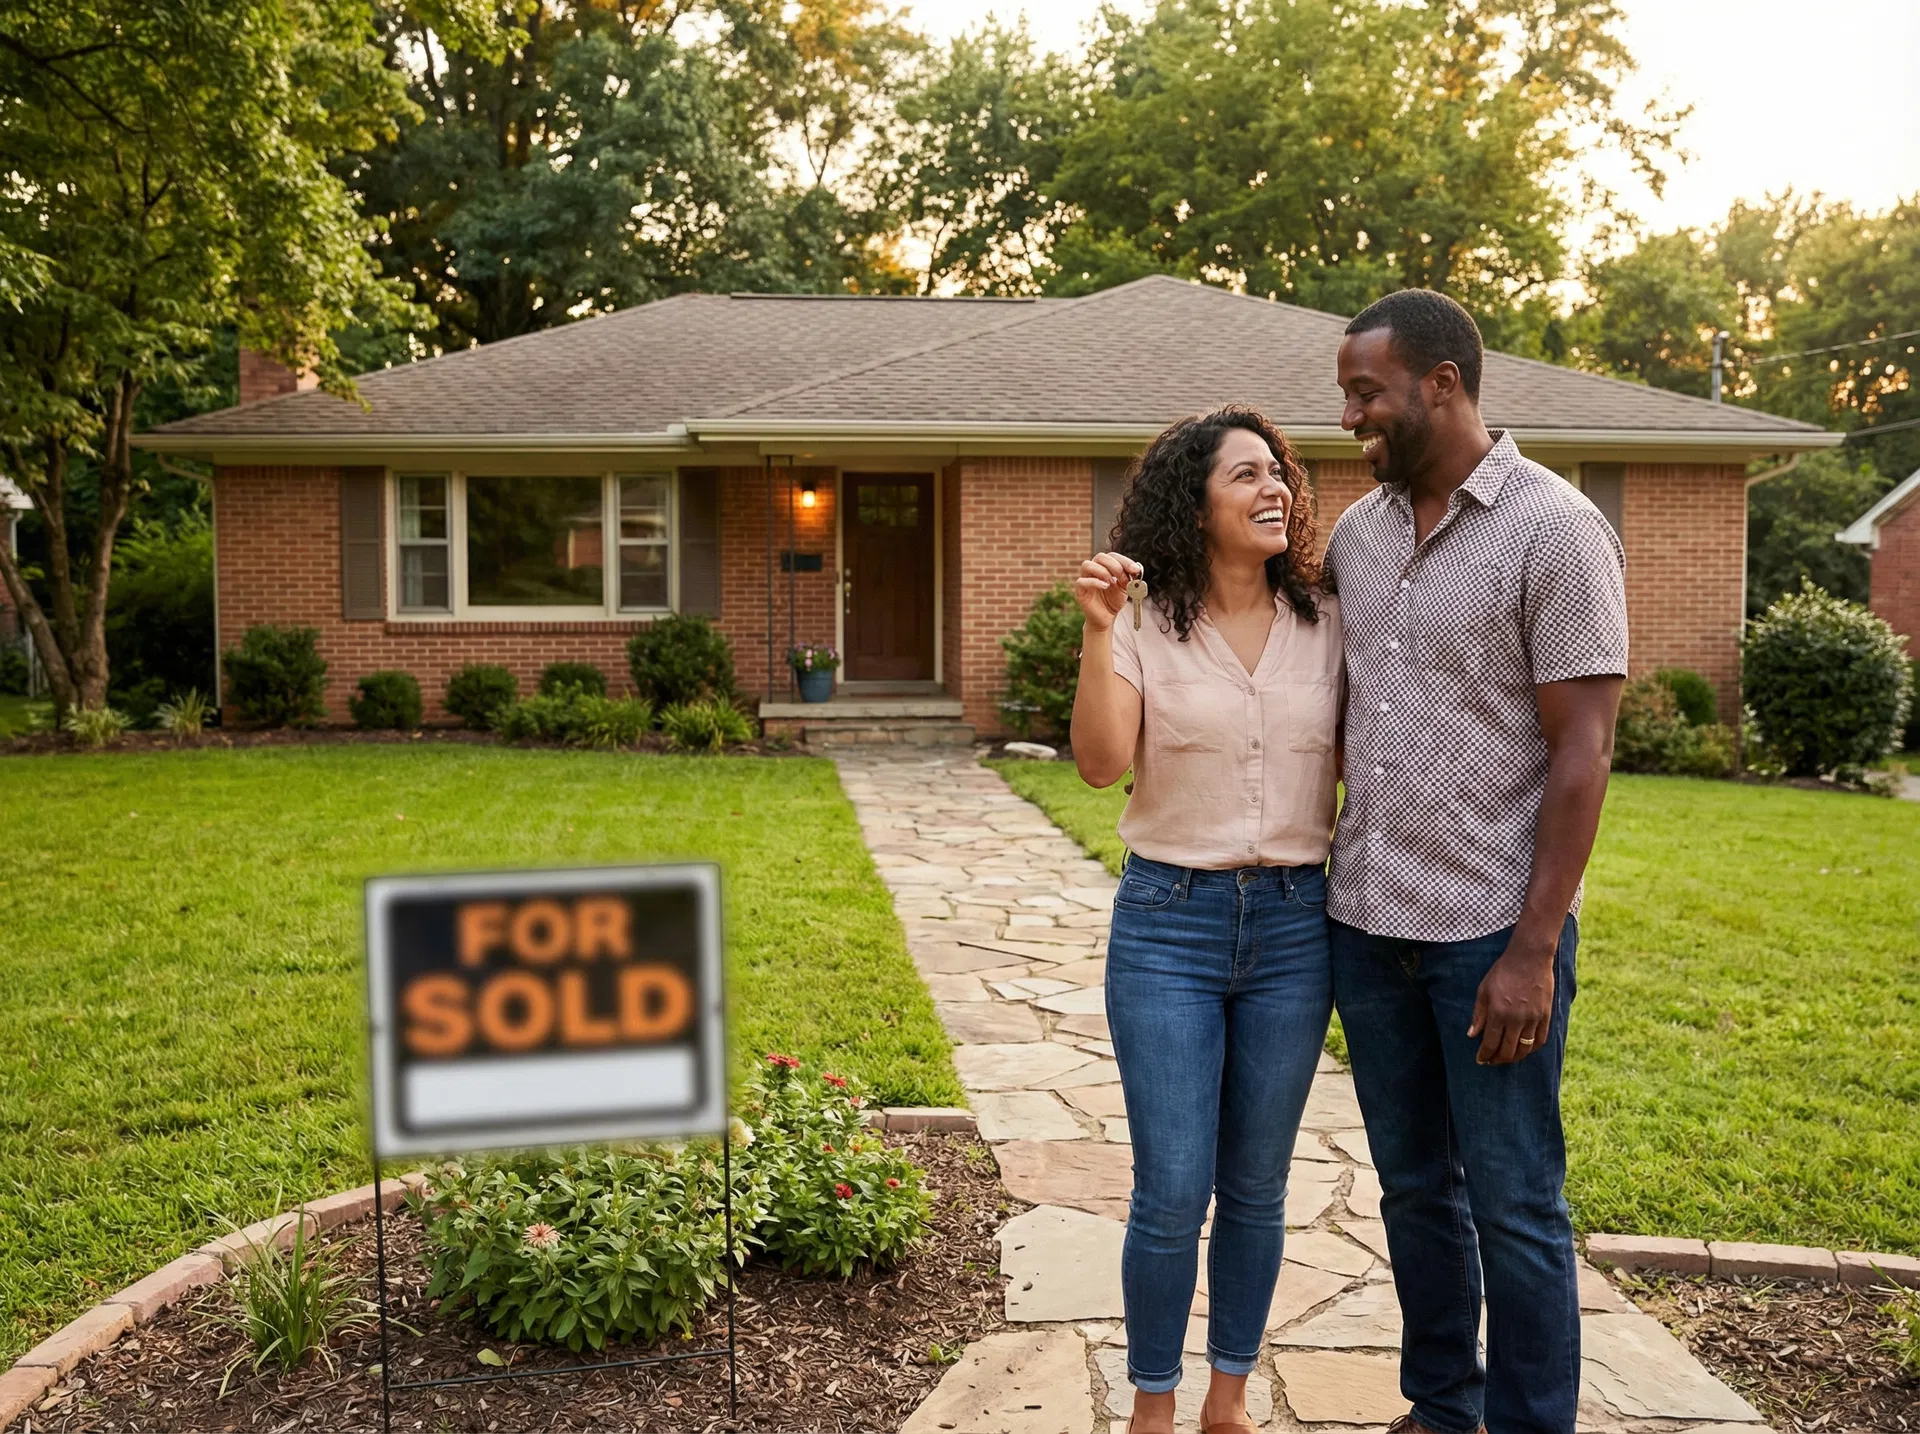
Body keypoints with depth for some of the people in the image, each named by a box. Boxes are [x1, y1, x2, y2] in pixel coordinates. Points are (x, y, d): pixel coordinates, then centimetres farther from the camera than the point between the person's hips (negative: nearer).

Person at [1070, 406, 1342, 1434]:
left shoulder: (1326, 626, 4)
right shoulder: (1146, 629, -2)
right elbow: (1101, 763, -15)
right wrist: (1098, 630, -21)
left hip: (1294, 924, 3)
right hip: (1169, 921, -2)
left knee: (1255, 1189, 12)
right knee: (1171, 1194, -1)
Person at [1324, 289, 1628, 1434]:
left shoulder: (1555, 530, -9)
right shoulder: (1356, 534, 9)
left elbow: (1581, 754, -12)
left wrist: (1532, 951, -15)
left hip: (1492, 933, -5)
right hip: (1366, 922, 6)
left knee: (1513, 1205, 6)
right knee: (1416, 1188, 17)